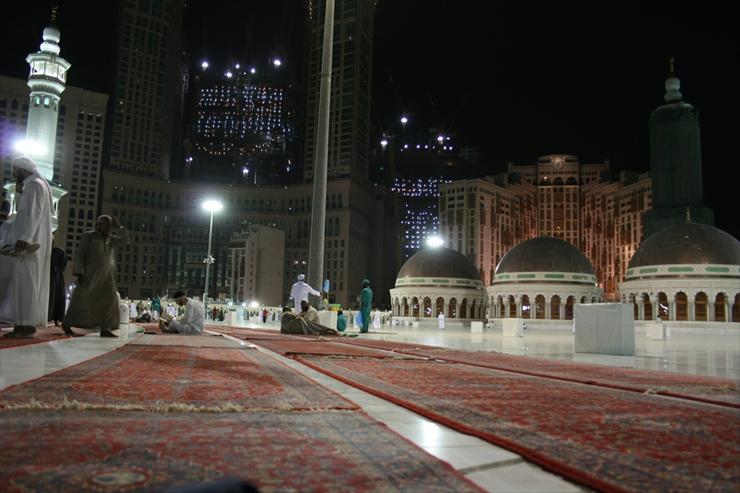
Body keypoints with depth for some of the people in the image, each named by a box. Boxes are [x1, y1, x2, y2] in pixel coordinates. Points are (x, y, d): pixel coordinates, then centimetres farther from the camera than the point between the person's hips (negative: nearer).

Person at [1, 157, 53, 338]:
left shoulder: (34, 185, -8)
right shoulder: (33, 185, 23)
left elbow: (33, 214, -20)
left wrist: (23, 238, -25)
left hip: (29, 242, -10)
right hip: (30, 241, 10)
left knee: (27, 281, -12)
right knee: (24, 282, 7)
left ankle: (28, 325, -13)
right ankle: (23, 324, 7)